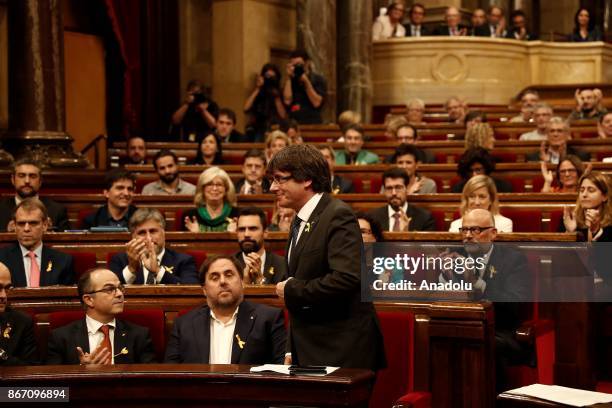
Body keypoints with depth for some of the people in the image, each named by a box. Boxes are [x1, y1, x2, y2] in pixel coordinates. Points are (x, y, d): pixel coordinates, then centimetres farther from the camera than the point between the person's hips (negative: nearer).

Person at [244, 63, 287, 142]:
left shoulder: (278, 94, 10)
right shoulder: (257, 93, 11)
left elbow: (283, 116, -2)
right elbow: (246, 109, -7)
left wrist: (276, 97, -3)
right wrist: (257, 89, -3)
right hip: (257, 129, 0)